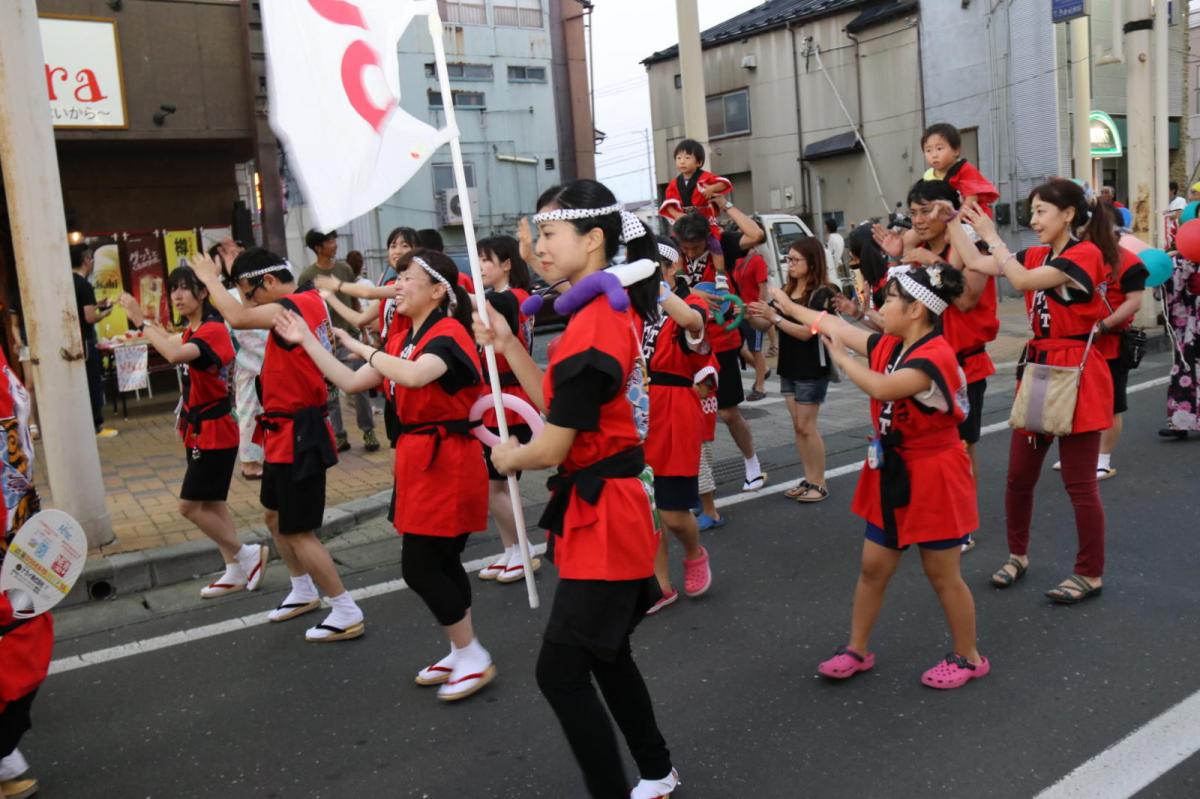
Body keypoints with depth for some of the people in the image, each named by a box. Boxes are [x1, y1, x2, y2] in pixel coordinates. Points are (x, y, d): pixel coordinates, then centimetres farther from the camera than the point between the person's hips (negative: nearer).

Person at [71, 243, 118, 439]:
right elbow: (90, 318, -20)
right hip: (84, 341, -8)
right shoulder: (84, 285, -16)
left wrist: (96, 305, 17)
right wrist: (105, 312, -3)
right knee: (93, 384, 0)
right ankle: (96, 426, 3)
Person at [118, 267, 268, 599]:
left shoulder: (213, 330, -21)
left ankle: (248, 554, 9)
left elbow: (174, 354, -38)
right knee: (212, 505, 13)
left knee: (190, 505, -5)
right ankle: (236, 572, 22)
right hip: (199, 430, 10)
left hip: (213, 432, -10)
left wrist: (142, 321, -30)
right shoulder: (193, 331, 7)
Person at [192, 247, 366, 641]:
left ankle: (347, 613, 7)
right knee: (275, 516, 23)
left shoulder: (294, 306, -21)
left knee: (299, 531, -2)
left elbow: (238, 318, -32)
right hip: (289, 430, 10)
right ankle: (304, 592, 39)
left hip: (298, 434, -10)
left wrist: (210, 279, -15)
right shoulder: (310, 301, 7)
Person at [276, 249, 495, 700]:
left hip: (446, 461, -9)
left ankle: (475, 659, 9)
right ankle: (462, 654, 27)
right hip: (420, 459, 9)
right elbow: (352, 383, 13)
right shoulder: (403, 341, 12)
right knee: (439, 563, 14)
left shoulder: (449, 334, -16)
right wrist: (307, 341, 11)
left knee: (419, 567, -5)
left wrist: (361, 348, -21)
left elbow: (414, 375, -36)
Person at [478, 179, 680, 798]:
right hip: (607, 508, 10)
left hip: (601, 515, -10)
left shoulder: (591, 327, -23)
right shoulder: (610, 309, 8)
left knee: (561, 672, -2)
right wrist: (508, 347, 4)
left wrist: (506, 458, 0)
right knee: (605, 655, 23)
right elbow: (560, 405, 12)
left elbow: (552, 447, -21)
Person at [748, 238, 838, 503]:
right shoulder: (787, 290, 7)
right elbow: (770, 325, 8)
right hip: (789, 366, 7)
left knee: (807, 426, -3)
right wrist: (753, 315, -10)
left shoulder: (821, 294, -13)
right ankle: (808, 479, 17)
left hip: (812, 369, -7)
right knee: (797, 425, 9)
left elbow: (807, 332, -22)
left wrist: (774, 316, -26)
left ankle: (820, 484, 7)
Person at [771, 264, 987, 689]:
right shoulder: (888, 346, 1)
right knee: (874, 566, 13)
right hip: (891, 474, 8)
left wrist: (840, 357, -25)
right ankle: (857, 649, 26)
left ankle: (969, 658, 26)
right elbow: (836, 326, 12)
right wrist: (789, 306, 19)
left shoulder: (936, 356, -25)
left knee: (942, 574, 6)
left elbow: (881, 387, -39)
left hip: (933, 478, -8)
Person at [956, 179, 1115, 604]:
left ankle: (1090, 575, 14)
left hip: (1077, 374, -8)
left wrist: (992, 235, -16)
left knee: (1079, 483, 0)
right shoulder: (1039, 255, 10)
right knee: (1019, 474, 12)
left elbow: (1022, 281, -25)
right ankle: (1017, 554, 29)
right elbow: (977, 264, 10)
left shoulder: (1086, 254, -14)